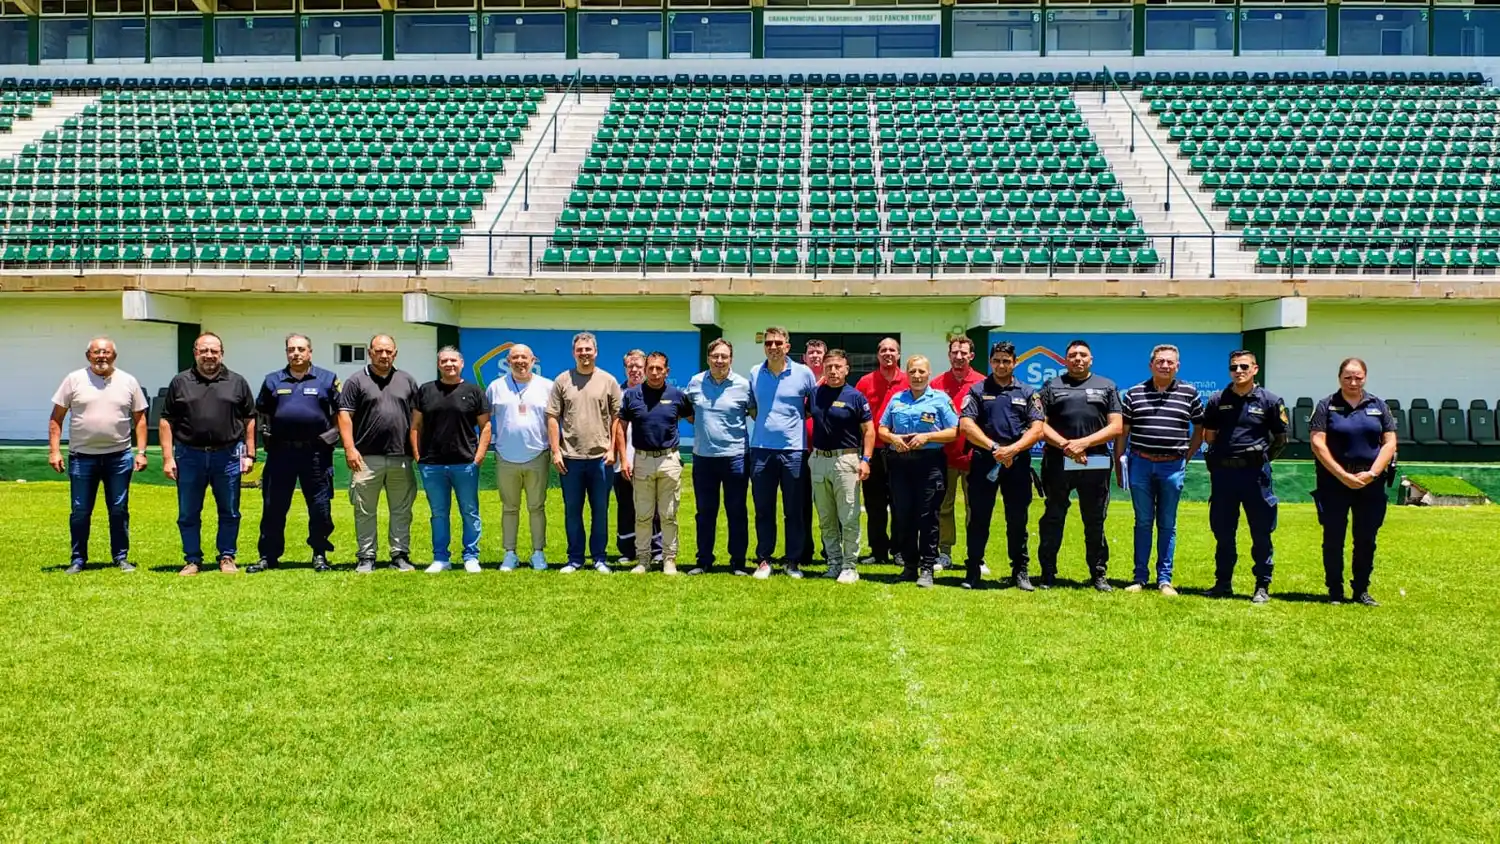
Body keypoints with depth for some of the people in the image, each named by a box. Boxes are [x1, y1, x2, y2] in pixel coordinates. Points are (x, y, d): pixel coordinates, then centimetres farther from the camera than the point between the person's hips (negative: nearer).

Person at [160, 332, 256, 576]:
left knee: (230, 512, 6)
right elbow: (167, 422, 5)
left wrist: (250, 454, 2)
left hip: (228, 456, 0)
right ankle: (192, 559, 18)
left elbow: (250, 420, 8)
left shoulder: (237, 383, 7)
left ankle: (227, 557, 18)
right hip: (189, 456, 0)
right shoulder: (180, 382, 6)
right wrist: (168, 457, -2)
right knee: (188, 514, 6)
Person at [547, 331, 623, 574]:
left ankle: (599, 558, 16)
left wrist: (612, 449, -3)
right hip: (570, 457, 1)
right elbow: (552, 417, 4)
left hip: (600, 457, 0)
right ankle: (574, 558, 17)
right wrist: (555, 451, -2)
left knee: (600, 510, 6)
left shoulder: (608, 381, 4)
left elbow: (616, 418, 5)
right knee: (572, 510, 8)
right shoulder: (562, 380, 4)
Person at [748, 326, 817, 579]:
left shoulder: (803, 373, -2)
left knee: (794, 510, 5)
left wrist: (799, 418, 2)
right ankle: (763, 560, 15)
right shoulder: (754, 373, 5)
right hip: (761, 449, 2)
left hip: (793, 450, -2)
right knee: (763, 509, 7)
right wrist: (763, 422, 10)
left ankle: (794, 561, 14)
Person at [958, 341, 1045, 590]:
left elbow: (1037, 429, 1)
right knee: (979, 518, 1)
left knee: (1018, 520, 5)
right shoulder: (977, 391, 7)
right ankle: (973, 570, 8)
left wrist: (1012, 449, -14)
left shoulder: (1028, 393, 10)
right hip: (983, 461, -1)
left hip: (1018, 463, 1)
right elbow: (966, 425, -4)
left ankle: (1021, 572, 13)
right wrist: (994, 447, -14)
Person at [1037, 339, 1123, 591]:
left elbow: (1116, 427, 2)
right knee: (1052, 519, 4)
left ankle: (1099, 575, 16)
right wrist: (1065, 445, -13)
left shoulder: (1107, 386, 11)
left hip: (1096, 464, 0)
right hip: (1058, 462, 0)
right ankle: (1047, 575, 11)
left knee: (1095, 522, 7)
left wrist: (1083, 443, -11)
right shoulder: (1052, 386, 11)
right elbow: (1040, 425, 2)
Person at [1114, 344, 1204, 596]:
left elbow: (1199, 429, 11)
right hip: (1141, 464, 0)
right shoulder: (1134, 393, 4)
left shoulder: (1189, 393, 3)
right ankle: (1140, 577, 13)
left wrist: (1186, 457, 5)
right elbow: (1122, 432, 6)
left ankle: (1165, 579, 13)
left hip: (1173, 466, 0)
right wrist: (1119, 463, 4)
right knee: (1143, 522, 7)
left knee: (1167, 525, 6)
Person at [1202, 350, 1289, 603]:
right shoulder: (1217, 401, 7)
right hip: (1223, 471, 3)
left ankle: (1263, 586, 11)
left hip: (1255, 473, -3)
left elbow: (1281, 438, 6)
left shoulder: (1270, 401, 1)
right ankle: (1223, 583, 20)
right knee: (1222, 532, 10)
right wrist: (1226, 448, 5)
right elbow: (1208, 436, 15)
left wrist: (1263, 456, 0)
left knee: (1261, 533, 3)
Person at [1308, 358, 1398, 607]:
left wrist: (1372, 473, -9)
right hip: (1335, 481, -2)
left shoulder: (1378, 406, 8)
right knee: (1333, 538, 1)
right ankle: (1335, 592, 11)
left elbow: (1389, 443, 4)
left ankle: (1362, 590, 17)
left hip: (1371, 482, 2)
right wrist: (1343, 475, -13)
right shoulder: (1326, 406, 1)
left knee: (1366, 539, 6)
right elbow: (1318, 444, -7)